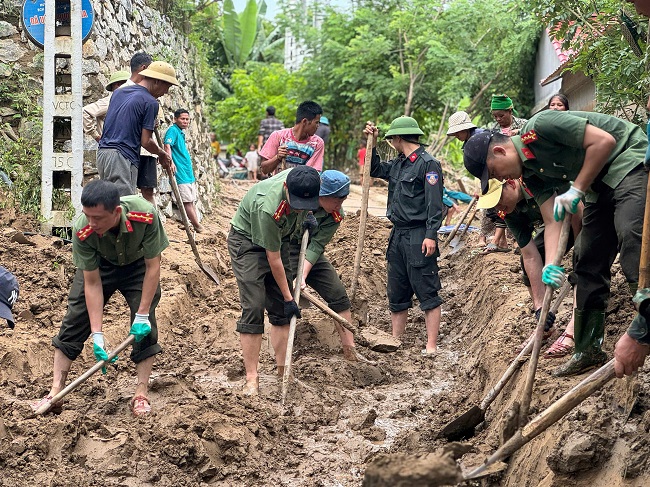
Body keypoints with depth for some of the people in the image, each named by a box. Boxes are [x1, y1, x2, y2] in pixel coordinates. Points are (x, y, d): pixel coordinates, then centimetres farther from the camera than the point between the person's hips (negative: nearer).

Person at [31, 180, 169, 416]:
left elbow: (152, 266, -26)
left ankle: (141, 396, -3)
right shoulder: (83, 231, -36)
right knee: (75, 319, -5)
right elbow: (92, 283, -26)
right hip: (99, 265, 1)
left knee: (144, 326, -12)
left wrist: (142, 314, -25)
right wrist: (97, 334, -28)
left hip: (138, 265, -1)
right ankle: (55, 393, 2)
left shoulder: (145, 215, -40)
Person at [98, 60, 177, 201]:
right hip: (122, 157, -8)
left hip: (103, 152, 8)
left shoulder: (118, 92, 17)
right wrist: (162, 154, 11)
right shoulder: (150, 102, -7)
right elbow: (146, 142, -8)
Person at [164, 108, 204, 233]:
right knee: (187, 201, -6)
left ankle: (197, 226, 15)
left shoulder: (181, 133, 18)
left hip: (188, 172, 10)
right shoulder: (173, 131, -9)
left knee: (191, 201, 11)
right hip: (180, 172, -10)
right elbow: (167, 146, -24)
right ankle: (198, 227, -4)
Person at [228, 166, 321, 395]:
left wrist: (306, 217, -6)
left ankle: (283, 372, 9)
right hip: (247, 241, -7)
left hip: (278, 237, 7)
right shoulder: (268, 208, -39)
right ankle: (251, 378, -9)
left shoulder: (307, 179, -23)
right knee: (253, 309, -14)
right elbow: (273, 258, -27)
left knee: (281, 310, 4)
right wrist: (288, 297, -19)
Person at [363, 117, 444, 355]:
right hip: (398, 236, 9)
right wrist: (372, 143, 19)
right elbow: (375, 170, 32)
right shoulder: (398, 164, 14)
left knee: (427, 293, -5)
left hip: (419, 238, -9)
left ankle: (431, 346, -3)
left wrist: (430, 235, -22)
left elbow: (434, 203, -16)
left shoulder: (428, 164, -11)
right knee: (396, 295, 13)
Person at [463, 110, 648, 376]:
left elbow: (604, 140, -24)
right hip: (600, 185, 10)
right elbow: (552, 221, 0)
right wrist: (550, 265, -17)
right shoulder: (531, 173, 5)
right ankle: (589, 350, 17)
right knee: (589, 264, 9)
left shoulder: (541, 125, -21)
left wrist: (576, 190, -20)